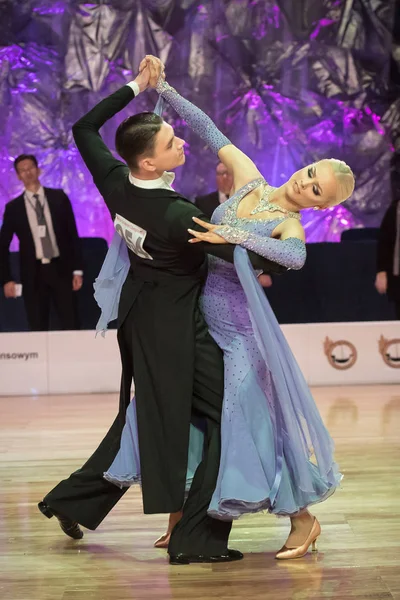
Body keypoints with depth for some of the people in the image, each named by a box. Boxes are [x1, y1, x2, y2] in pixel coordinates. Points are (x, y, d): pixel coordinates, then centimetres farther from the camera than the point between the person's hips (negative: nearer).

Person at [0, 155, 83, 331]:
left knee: (70, 326, -2)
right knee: (38, 329, 2)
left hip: (61, 269, 0)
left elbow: (72, 234, 5)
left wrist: (77, 269, -1)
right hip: (33, 273, 0)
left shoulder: (59, 197, 5)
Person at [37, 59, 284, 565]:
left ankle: (74, 499, 29)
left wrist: (135, 87, 9)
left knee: (144, 413, 23)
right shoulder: (178, 215, -28)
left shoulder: (114, 182, -10)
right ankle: (195, 538, -1)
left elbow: (84, 128, 9)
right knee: (223, 414, 1)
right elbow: (240, 256, -19)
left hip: (138, 311, 8)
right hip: (176, 324, -8)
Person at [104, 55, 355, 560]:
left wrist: (233, 235, -37)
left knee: (254, 416, -7)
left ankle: (302, 518, 7)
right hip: (199, 314, 6)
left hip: (239, 327, -6)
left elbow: (294, 257, -35)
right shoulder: (247, 178, 4)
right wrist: (164, 89, 3)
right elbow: (208, 129, 8)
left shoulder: (290, 226, -11)